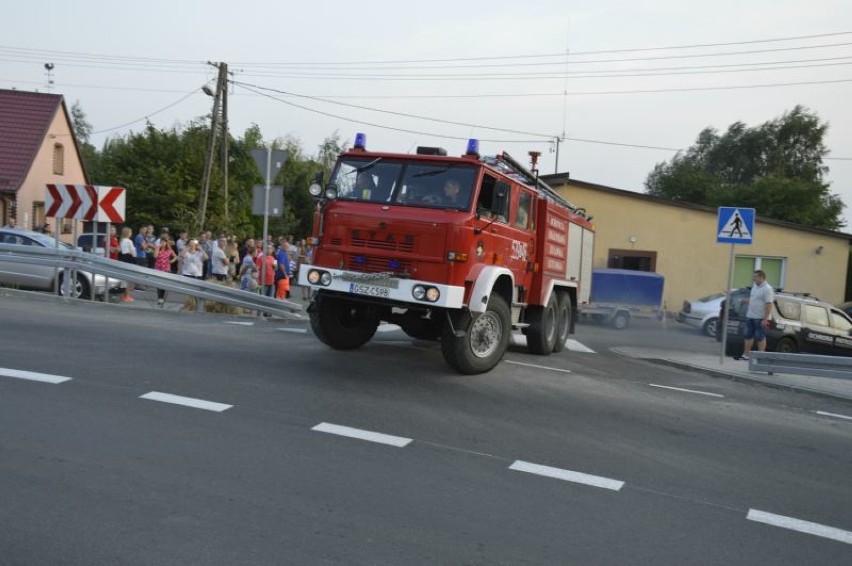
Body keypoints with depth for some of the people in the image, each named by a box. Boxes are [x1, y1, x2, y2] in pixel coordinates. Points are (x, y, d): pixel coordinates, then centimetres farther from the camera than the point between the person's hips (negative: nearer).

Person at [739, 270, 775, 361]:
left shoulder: (767, 289, -16)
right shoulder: (754, 286, 11)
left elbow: (769, 305, -20)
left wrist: (765, 319, -23)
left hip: (760, 318, -8)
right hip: (750, 316, 8)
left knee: (760, 337, -1)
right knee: (748, 336, 11)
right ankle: (746, 354, 19)